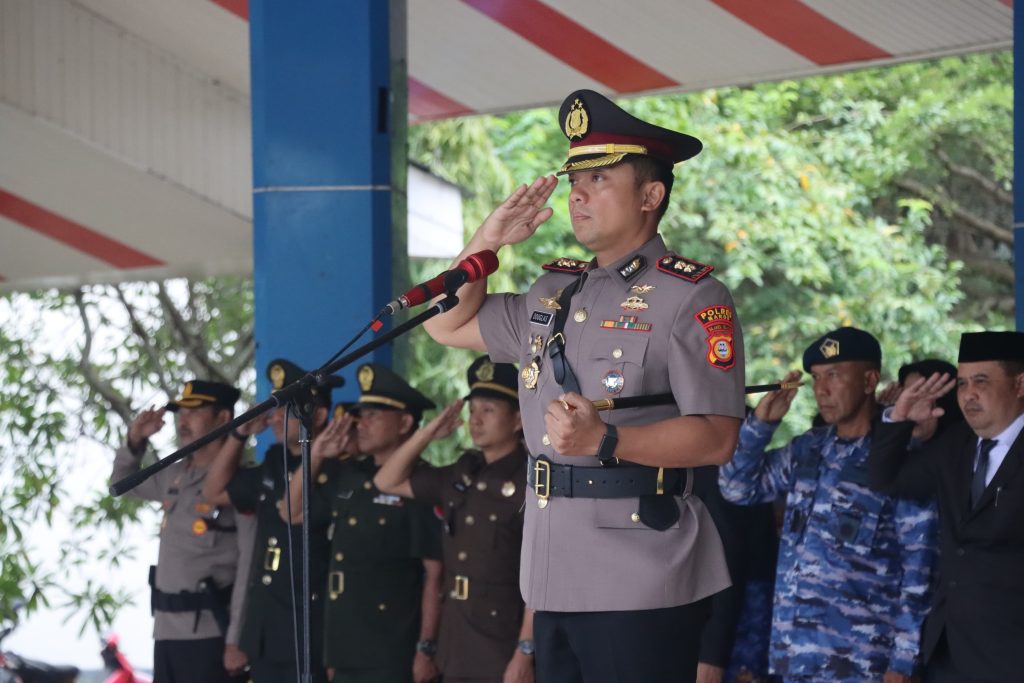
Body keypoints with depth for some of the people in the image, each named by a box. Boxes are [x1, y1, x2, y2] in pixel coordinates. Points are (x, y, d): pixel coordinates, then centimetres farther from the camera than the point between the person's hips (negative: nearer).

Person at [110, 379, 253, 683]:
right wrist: (134, 441, 13)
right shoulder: (175, 476, 14)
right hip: (167, 631, 9)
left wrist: (237, 639, -20)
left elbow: (251, 565, -16)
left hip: (210, 634, -8)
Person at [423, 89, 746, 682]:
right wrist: (489, 240, 14)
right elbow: (448, 325, 28)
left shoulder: (692, 298, -7)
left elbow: (717, 438, -15)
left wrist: (605, 440, -26)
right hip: (557, 583, 7)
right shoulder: (554, 294, 17)